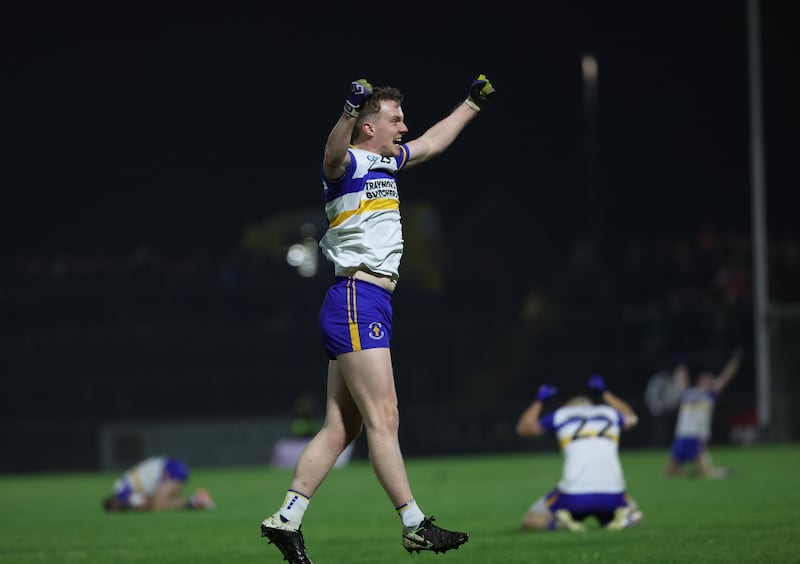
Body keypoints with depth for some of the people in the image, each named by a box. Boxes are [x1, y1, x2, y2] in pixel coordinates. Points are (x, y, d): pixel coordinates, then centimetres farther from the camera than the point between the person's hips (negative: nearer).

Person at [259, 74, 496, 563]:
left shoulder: (388, 163, 19)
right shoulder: (349, 163, -8)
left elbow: (432, 143, 38)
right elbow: (334, 154, -33)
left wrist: (473, 103, 46)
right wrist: (350, 112, -51)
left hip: (373, 305, 10)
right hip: (357, 301, -10)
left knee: (341, 427, 6)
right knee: (383, 418, -9)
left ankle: (287, 519, 6)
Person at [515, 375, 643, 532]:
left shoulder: (561, 415, 14)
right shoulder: (610, 414, 20)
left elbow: (523, 428, 27)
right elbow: (631, 418, 45)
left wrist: (539, 401, 42)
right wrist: (605, 393, 56)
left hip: (574, 495, -2)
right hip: (611, 494, 2)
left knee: (531, 522, 16)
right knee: (633, 516, 31)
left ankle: (563, 521, -12)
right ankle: (622, 516, -2)